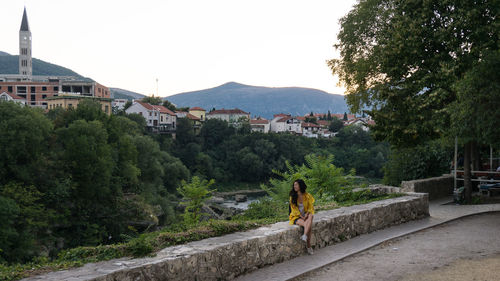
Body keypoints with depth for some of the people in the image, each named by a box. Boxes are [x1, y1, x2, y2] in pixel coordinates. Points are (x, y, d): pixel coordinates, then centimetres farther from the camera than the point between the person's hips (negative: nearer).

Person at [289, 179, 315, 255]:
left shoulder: (307, 196, 2)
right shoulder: (293, 196, -2)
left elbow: (311, 207, 2)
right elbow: (294, 209, -5)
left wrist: (306, 215, -16)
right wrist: (301, 216, -17)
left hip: (306, 215, 2)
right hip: (296, 216, -2)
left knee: (310, 217, -34)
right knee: (308, 225, -31)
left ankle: (305, 236, -45)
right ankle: (309, 246, -30)